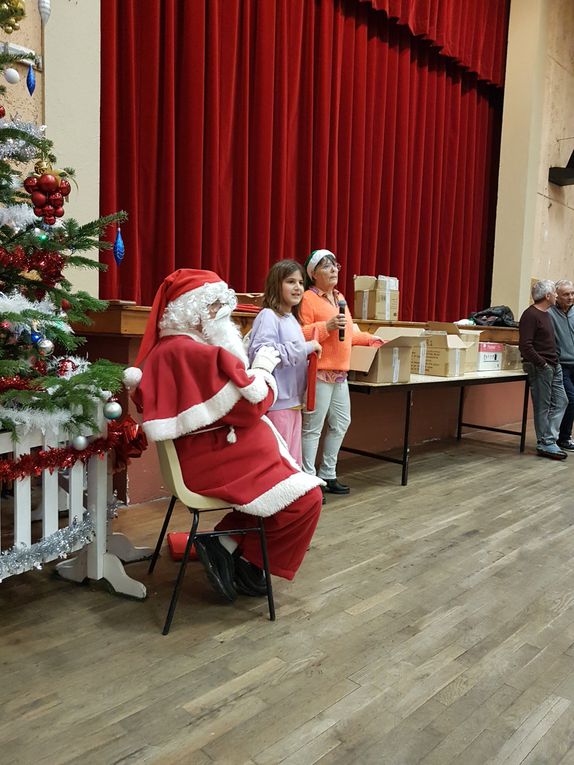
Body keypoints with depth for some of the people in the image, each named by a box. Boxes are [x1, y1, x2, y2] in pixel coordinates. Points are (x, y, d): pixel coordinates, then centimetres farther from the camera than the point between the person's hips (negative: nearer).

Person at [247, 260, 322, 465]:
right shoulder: (268, 316, -11)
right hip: (276, 402, -9)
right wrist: (305, 348, -21)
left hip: (294, 400, 9)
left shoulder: (292, 319, 15)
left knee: (293, 463, 15)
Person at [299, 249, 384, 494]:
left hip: (340, 373, 9)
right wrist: (327, 326, -22)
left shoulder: (339, 297, 19)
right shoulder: (308, 298, -9)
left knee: (341, 423, 15)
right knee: (313, 427, -5)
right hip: (319, 372, -9)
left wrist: (372, 340, 22)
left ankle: (328, 474, 28)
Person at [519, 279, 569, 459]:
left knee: (560, 402, 11)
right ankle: (545, 444, 9)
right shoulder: (530, 315, -15)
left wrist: (555, 362, 13)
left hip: (554, 366, 10)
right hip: (540, 368, -10)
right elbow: (525, 346, -22)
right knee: (542, 407, -1)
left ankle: (549, 438, 18)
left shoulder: (546, 314, 15)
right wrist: (543, 364, -19)